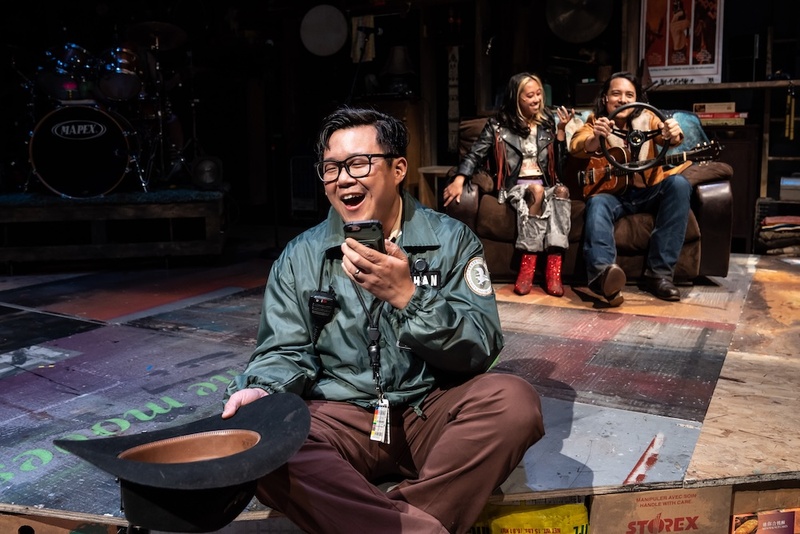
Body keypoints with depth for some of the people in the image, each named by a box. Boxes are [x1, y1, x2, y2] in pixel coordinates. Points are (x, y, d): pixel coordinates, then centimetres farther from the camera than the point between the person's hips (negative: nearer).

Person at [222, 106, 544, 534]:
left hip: (433, 410, 0)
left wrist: (407, 297, -24)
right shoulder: (300, 257, 6)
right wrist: (261, 391, -18)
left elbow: (481, 349, -8)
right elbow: (286, 351, 5)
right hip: (340, 416, 1)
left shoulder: (451, 240, 0)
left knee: (513, 399, -29)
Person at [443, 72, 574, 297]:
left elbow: (559, 164, 9)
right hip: (515, 186, -3)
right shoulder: (498, 124, 5)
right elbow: (475, 155, 0)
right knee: (536, 192, -38)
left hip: (546, 184, 3)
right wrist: (459, 179, -16)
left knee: (562, 190, -33)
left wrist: (561, 129, -1)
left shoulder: (547, 122, 14)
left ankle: (553, 270, -42)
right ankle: (527, 267, -38)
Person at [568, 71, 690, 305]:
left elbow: (666, 135, -13)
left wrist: (674, 134, -39)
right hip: (612, 192, -2)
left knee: (678, 184, -25)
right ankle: (604, 271, -61)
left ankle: (659, 273, -26)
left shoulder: (646, 118, 8)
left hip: (649, 190, 2)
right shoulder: (595, 122, 3)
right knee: (597, 204, -33)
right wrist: (595, 138, -42)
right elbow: (576, 147, -19)